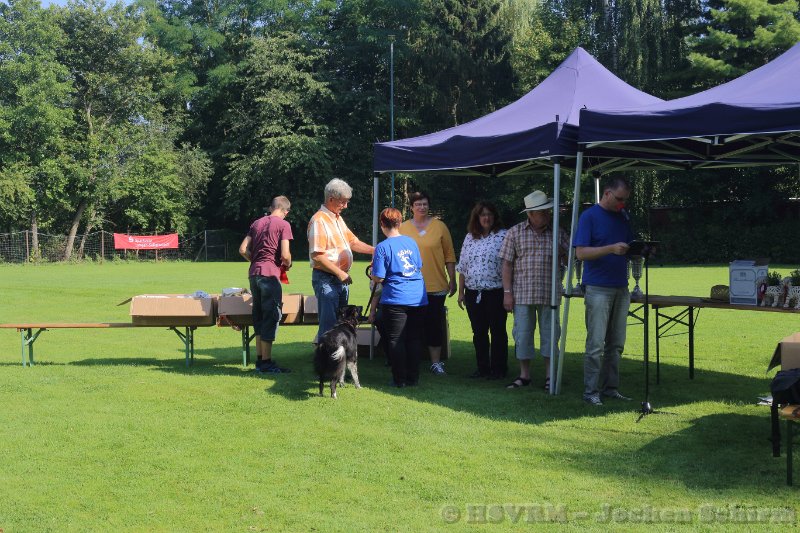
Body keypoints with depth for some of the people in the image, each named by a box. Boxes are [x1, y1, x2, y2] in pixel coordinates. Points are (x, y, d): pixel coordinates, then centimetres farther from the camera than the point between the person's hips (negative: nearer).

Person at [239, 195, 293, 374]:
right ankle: (266, 362, -2)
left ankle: (260, 359, 17)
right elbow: (285, 254, -12)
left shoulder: (257, 223, 15)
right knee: (272, 316, -2)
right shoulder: (283, 225, -4)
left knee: (259, 316, 14)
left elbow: (243, 250, 11)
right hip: (270, 274, -7)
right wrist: (288, 265, 8)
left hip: (254, 273, 7)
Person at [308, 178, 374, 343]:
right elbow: (317, 255, -21)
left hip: (342, 278, 9)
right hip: (326, 278, -9)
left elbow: (353, 242, 21)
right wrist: (340, 273, -20)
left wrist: (376, 251, 9)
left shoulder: (338, 219, 15)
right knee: (329, 324, -9)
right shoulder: (319, 220, -15)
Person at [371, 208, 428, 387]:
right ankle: (413, 377, 15)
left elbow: (378, 278, -11)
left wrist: (373, 273, 10)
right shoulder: (411, 242, 8)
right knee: (414, 339, 10)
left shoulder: (383, 247, -9)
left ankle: (400, 379, 5)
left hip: (396, 300, -5)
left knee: (395, 340, 3)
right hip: (419, 298, 5)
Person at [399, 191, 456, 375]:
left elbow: (449, 255, 5)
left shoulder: (439, 226, 3)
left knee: (434, 325, 2)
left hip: (436, 286, -1)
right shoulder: (403, 228, 6)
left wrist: (452, 279, 3)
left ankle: (436, 362, 11)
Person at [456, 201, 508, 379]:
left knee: (498, 332, 2)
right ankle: (482, 368, 19)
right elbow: (462, 267, 15)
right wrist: (461, 292, 11)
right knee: (479, 333, 10)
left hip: (495, 292, -5)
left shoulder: (503, 236, -3)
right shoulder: (470, 238, 12)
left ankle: (498, 369, 9)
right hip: (473, 293, 5)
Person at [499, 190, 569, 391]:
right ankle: (524, 375, 16)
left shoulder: (558, 233, 4)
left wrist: (561, 253, -13)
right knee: (522, 334, 4)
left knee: (550, 334, 5)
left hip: (549, 295, 1)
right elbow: (507, 264, 1)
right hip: (522, 294, -1)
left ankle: (549, 376, 16)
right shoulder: (515, 233, 1)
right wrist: (507, 292, -4)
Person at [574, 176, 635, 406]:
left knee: (616, 344, 8)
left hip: (621, 288, 6)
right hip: (598, 289, -6)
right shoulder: (589, 216, -4)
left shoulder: (623, 217, 15)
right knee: (596, 344, -7)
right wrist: (611, 249, -23)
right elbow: (581, 252, -12)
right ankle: (590, 391, -2)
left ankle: (610, 387, 15)